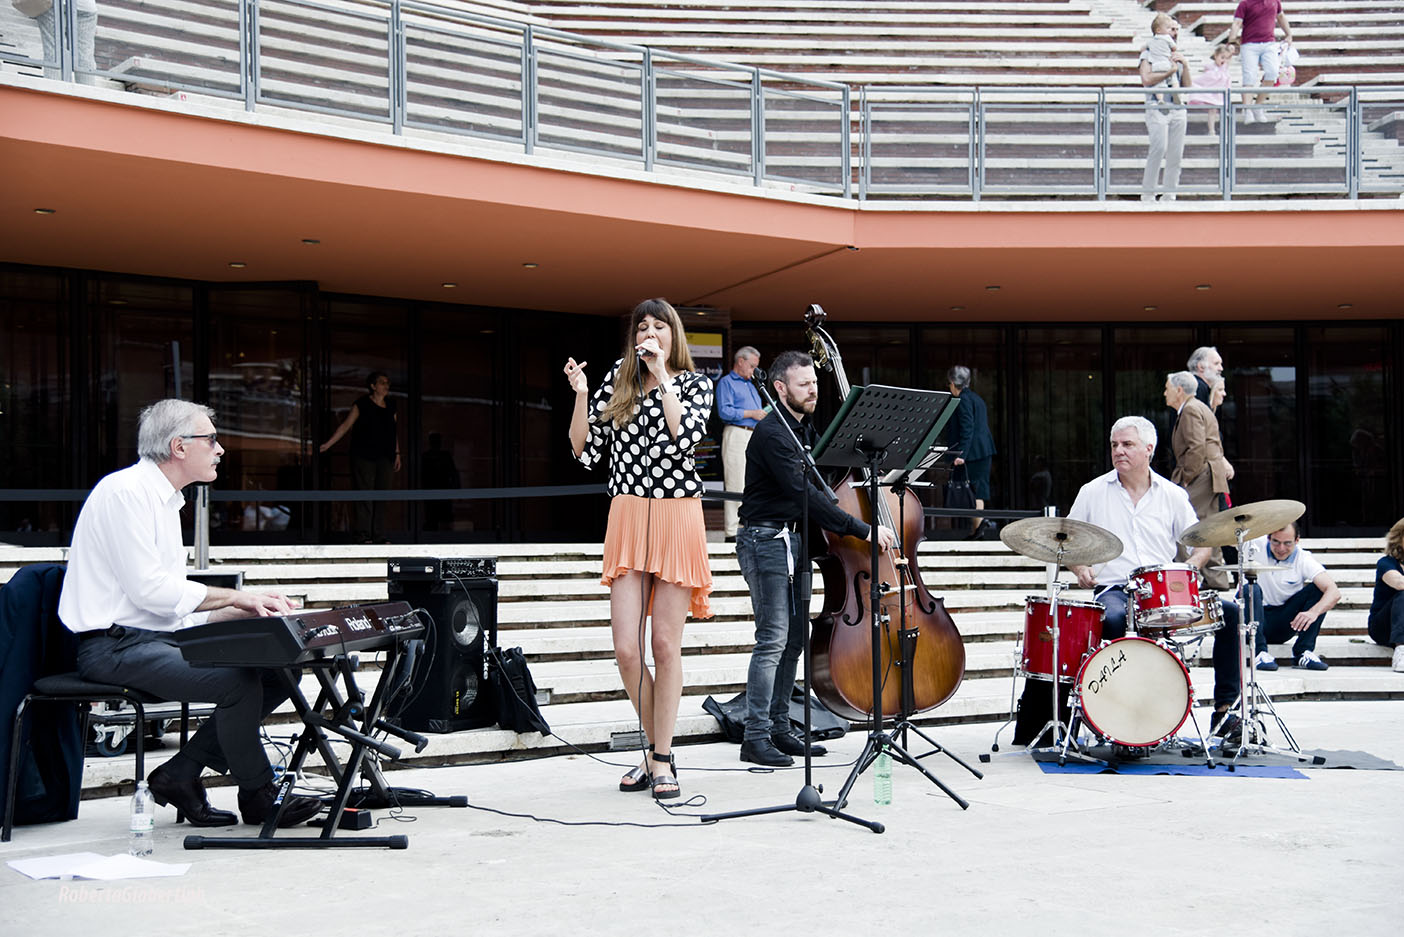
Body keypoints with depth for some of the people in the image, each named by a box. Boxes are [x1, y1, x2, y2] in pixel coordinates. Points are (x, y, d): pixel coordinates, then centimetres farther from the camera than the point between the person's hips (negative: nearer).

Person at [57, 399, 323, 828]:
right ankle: (257, 797, -5)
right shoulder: (125, 491, -11)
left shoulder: (166, 501, 19)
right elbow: (149, 590, -20)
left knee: (280, 668, -4)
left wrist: (250, 610, 3)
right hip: (116, 646, -10)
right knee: (239, 681, -27)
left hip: (163, 637, 10)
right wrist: (234, 596, -12)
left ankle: (180, 774, 1)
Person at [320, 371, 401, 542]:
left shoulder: (390, 405, 12)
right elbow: (346, 426, -2)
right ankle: (364, 533, -5)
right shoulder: (362, 404, -2)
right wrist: (328, 444, -7)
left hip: (385, 457, 5)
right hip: (364, 456, -5)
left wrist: (397, 454, 15)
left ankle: (379, 534, 6)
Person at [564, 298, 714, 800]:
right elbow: (585, 449, 8)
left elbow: (685, 435, -14)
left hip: (678, 515, -2)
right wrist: (581, 395, -4)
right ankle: (658, 748, 16)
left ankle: (662, 758, 9)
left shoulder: (695, 383, 7)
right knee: (626, 649, -3)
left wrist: (662, 377, -8)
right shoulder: (618, 379, 12)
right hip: (627, 516, 2)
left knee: (666, 645, -1)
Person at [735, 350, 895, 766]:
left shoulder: (806, 429, 13)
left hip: (794, 540, 9)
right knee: (773, 638, -11)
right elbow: (806, 495, -25)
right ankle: (755, 738, -8)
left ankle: (780, 729, 17)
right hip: (766, 540, -9)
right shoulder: (773, 434, -17)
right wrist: (864, 529, -26)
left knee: (794, 637, 9)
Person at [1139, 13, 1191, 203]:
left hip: (1178, 108, 6)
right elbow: (1146, 80, -11)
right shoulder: (1148, 53, 5)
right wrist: (1171, 70, -5)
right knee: (1159, 147, -22)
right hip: (1157, 108, -6)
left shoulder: (1177, 54, 23)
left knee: (1176, 152, 0)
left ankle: (1169, 194, 5)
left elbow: (1188, 86, 18)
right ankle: (1147, 192, -17)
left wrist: (1185, 65, 3)